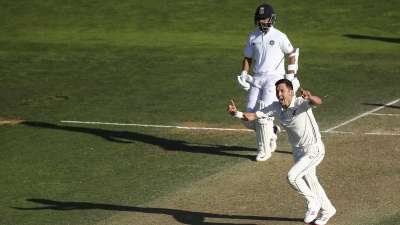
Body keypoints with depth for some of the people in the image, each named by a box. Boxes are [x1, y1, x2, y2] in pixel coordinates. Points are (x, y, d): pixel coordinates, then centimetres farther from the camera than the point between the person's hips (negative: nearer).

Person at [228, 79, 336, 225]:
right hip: (298, 151, 8)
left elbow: (318, 102, -46)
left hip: (314, 150, -8)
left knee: (292, 177, -20)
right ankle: (327, 210, 43)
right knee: (309, 183, 21)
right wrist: (237, 114, -30)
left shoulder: (301, 103, -25)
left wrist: (309, 97, -70)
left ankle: (313, 202, 3)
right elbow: (254, 116, -11)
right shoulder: (276, 107, -7)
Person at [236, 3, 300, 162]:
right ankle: (272, 131, 25)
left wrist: (290, 76, -2)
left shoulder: (279, 37, -3)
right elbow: (248, 58, 16)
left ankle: (264, 151, -5)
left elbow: (292, 54, 4)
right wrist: (243, 75, 2)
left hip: (274, 78, -5)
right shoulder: (253, 37, 11)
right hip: (257, 79, 5)